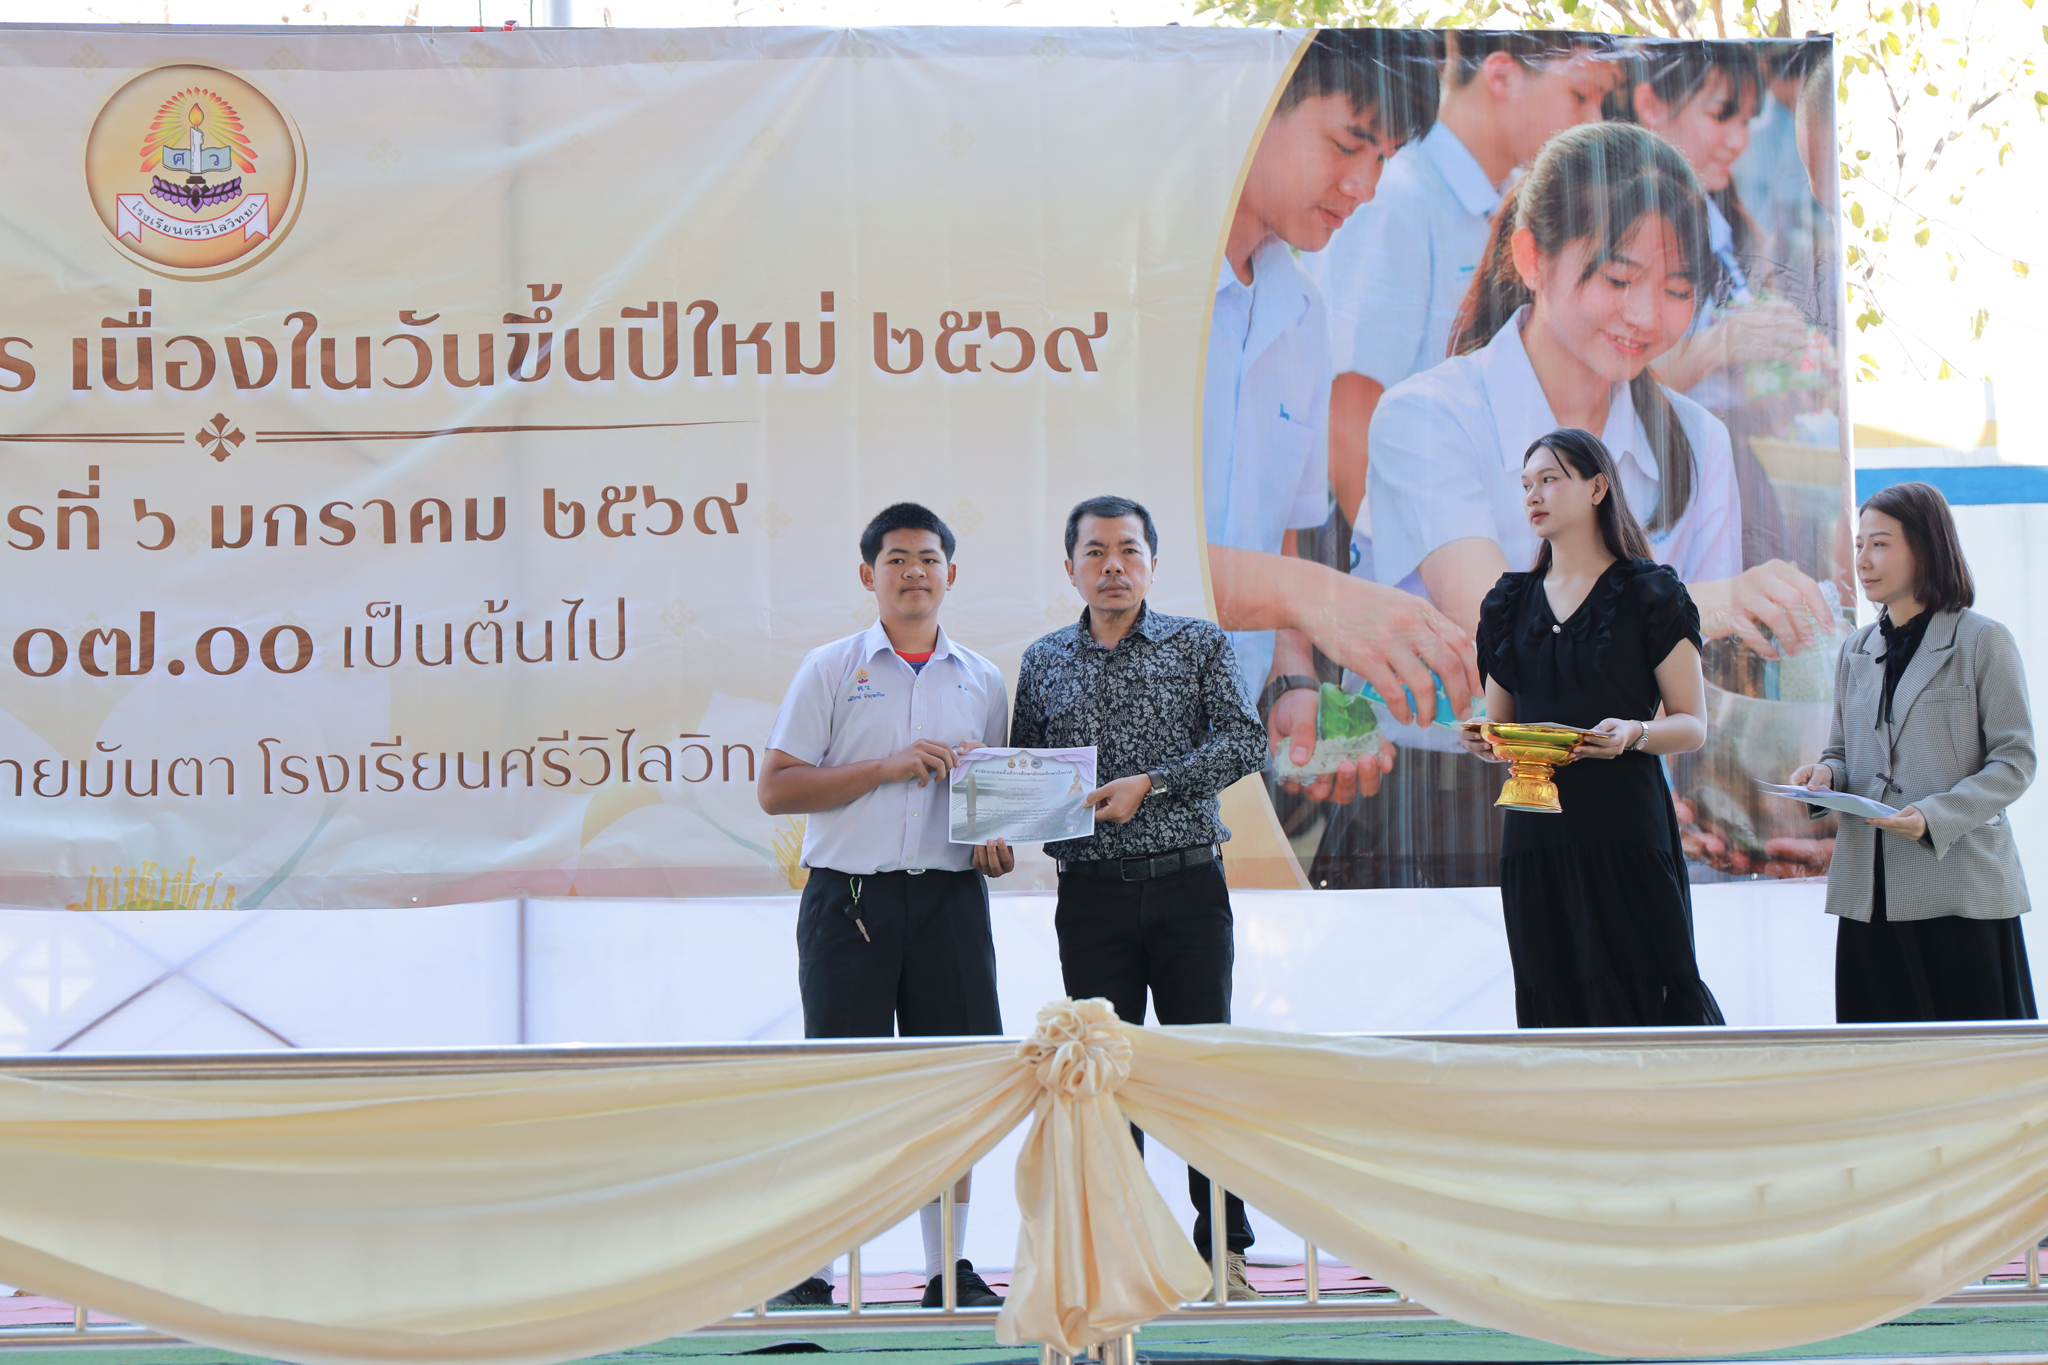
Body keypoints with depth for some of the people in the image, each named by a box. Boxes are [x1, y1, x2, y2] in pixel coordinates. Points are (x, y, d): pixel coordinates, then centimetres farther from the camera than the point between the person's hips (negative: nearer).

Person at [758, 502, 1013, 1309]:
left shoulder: (982, 681, 14)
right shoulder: (830, 670, 4)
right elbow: (776, 789, -3)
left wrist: (996, 840, -1)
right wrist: (889, 767, -11)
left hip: (949, 898, 3)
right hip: (849, 897, -3)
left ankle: (948, 1271, 10)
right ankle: (809, 1271, 1)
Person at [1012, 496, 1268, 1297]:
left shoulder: (1199, 647, 4)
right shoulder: (1044, 662, 11)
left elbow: (1244, 742, -7)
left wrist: (1151, 784, -16)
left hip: (1187, 882, -2)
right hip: (1091, 894, 2)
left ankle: (1223, 1246, 7)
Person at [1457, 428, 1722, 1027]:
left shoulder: (1649, 594, 2)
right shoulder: (1510, 604, 16)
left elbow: (1693, 725, 0)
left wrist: (1633, 733, -19)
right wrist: (1484, 742, -3)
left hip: (1626, 827, -4)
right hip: (1537, 832, 4)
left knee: (1643, 1000, -10)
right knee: (1556, 1012, 0)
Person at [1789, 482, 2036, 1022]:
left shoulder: (1983, 642, -1)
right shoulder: (1855, 652, 16)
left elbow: (2014, 760, -6)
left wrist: (1934, 818, -19)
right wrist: (1825, 775, -1)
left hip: (1961, 883, -5)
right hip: (1871, 891, 5)